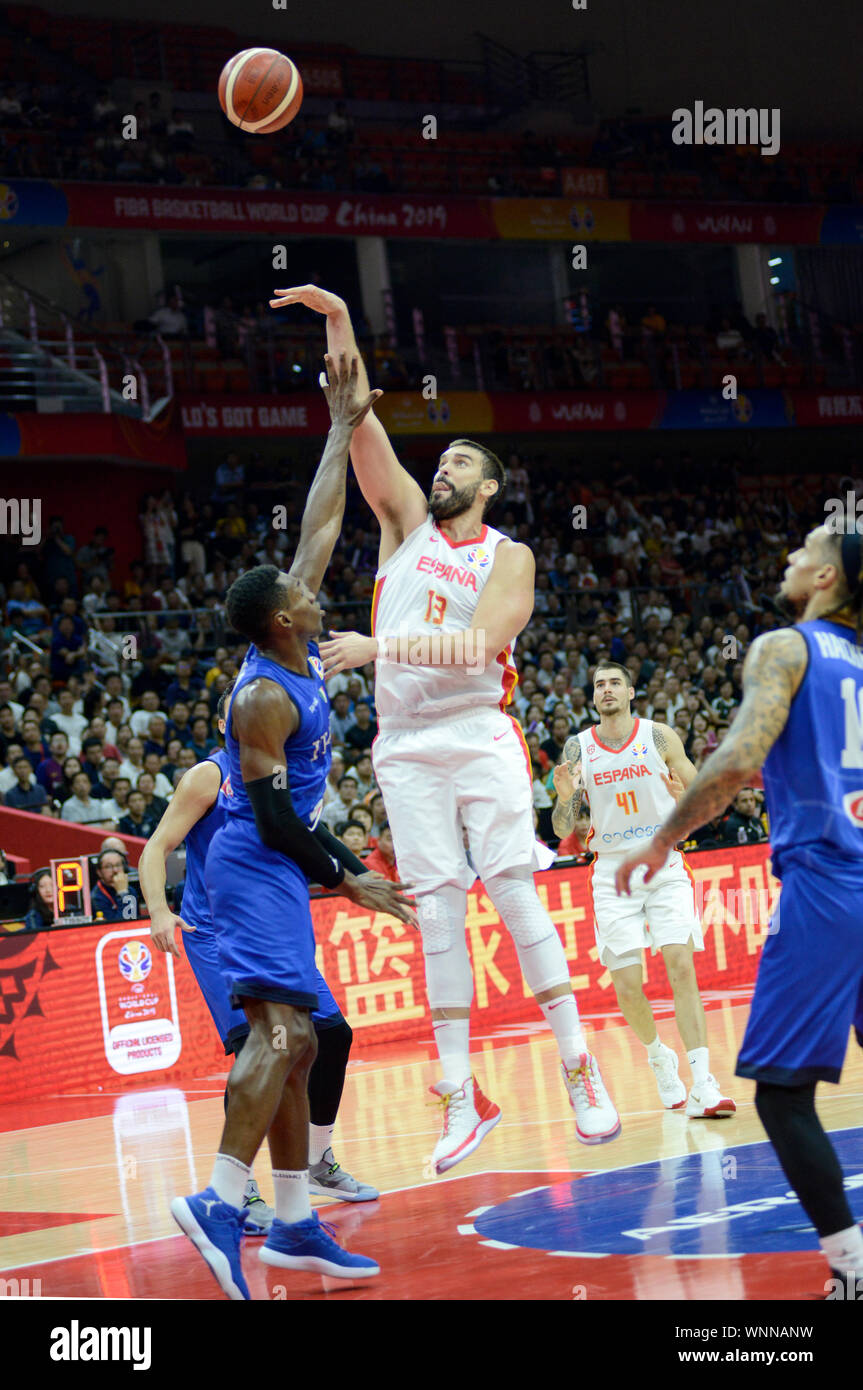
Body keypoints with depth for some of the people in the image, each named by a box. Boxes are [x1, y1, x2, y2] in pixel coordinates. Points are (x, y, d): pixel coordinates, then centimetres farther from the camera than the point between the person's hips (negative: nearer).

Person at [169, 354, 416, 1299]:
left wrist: (342, 430, 14)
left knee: (291, 1043, 9)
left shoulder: (298, 652, 8)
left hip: (275, 868, 10)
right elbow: (272, 815, -18)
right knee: (281, 1032, -22)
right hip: (256, 867, -10)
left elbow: (318, 527, 14)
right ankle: (220, 1203, -32)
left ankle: (294, 1224, 11)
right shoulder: (265, 696, -17)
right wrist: (344, 880, -14)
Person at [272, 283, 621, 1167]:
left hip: (479, 738, -3)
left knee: (514, 893, -10)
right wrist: (337, 322, -2)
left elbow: (479, 643, -15)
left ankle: (579, 1068, -4)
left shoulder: (508, 556, 3)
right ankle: (462, 1097, 1)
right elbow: (358, 422, 6)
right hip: (406, 746, 3)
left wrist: (380, 646, -23)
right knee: (437, 911, 0)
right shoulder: (406, 521, 13)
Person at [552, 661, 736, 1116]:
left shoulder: (659, 737, -1)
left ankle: (702, 1085, -18)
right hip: (613, 871, 1)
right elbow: (562, 830, 5)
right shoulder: (578, 748, 3)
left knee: (681, 967, -16)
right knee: (627, 986, -4)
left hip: (665, 865, -1)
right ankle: (658, 1056, 26)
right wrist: (564, 796, -16)